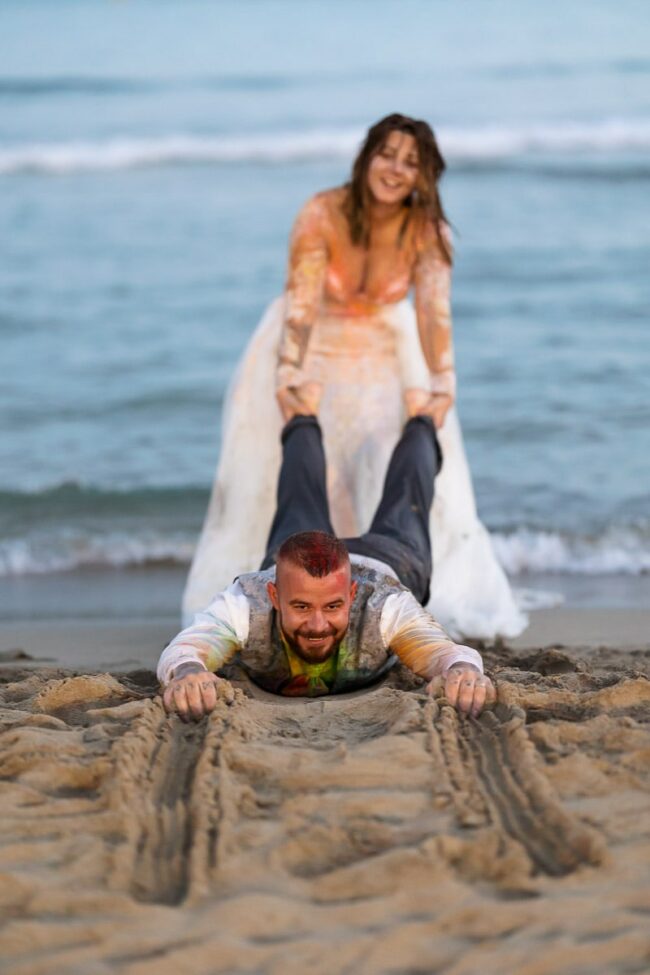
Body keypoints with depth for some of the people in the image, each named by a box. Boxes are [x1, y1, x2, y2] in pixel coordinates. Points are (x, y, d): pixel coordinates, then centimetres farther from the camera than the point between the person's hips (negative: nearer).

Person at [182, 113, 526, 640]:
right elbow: (300, 301, -31)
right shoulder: (322, 214, -26)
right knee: (288, 470, -2)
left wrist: (442, 387, -36)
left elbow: (434, 310, -24)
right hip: (311, 346, -2)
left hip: (382, 350, 2)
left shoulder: (428, 230, -19)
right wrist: (287, 377, -44)